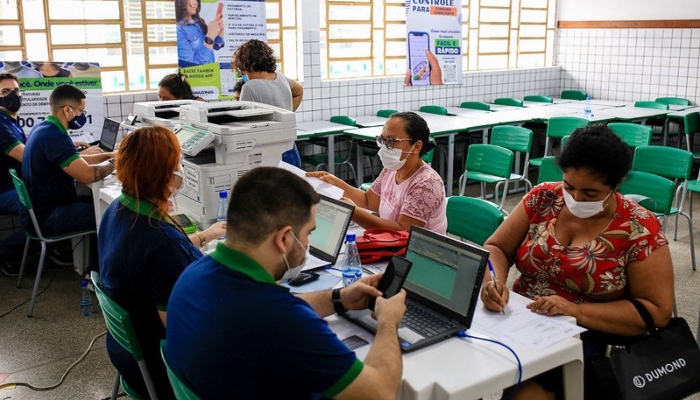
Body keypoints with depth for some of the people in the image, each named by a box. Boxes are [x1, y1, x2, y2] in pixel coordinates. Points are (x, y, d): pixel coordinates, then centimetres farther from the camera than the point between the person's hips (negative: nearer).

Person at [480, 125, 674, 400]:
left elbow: (657, 311, -8)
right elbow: (496, 248, 7)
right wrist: (494, 282, -17)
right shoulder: (543, 198, 2)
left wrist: (576, 311, -20)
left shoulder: (639, 229, -8)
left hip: (589, 338, -3)